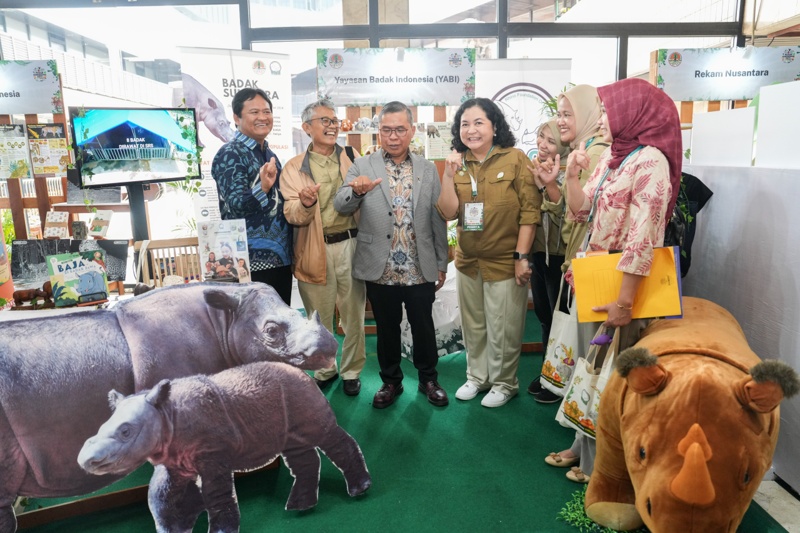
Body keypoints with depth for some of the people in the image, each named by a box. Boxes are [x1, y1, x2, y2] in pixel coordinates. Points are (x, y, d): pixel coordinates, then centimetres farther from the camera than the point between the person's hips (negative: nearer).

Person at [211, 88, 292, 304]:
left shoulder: (269, 154, 14)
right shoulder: (230, 154, -10)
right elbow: (236, 205, -21)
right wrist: (262, 188, -35)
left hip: (281, 257, 8)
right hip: (252, 263, -8)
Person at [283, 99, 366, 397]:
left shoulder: (352, 160, 6)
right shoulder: (294, 167, 3)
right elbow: (293, 216, -5)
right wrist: (305, 203, -26)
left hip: (350, 245, 1)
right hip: (315, 251, 0)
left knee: (353, 315, 10)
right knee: (319, 318, 12)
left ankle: (351, 371, 29)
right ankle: (324, 369, 33)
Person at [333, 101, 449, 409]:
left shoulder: (428, 169, 5)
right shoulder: (362, 167, 1)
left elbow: (438, 220, 6)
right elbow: (340, 207, -10)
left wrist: (441, 264, 6)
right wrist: (357, 191, -32)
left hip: (421, 270, 1)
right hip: (380, 269, 0)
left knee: (423, 326, 13)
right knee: (386, 328, 14)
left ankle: (428, 379, 34)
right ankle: (391, 381, 33)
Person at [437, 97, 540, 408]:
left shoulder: (516, 159, -9)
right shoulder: (458, 163, 3)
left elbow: (530, 211, -12)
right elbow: (449, 213, -4)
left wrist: (522, 257, -15)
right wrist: (448, 175, -15)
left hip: (505, 261, -4)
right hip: (468, 260, 5)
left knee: (503, 329, 8)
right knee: (473, 326, 18)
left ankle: (504, 383, 29)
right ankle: (477, 376, 38)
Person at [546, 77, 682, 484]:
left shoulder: (650, 161, -17)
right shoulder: (611, 156, 10)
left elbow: (642, 240, -22)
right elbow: (581, 213, 13)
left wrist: (624, 301, -23)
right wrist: (571, 174, -1)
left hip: (621, 284, -8)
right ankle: (585, 446, 35)